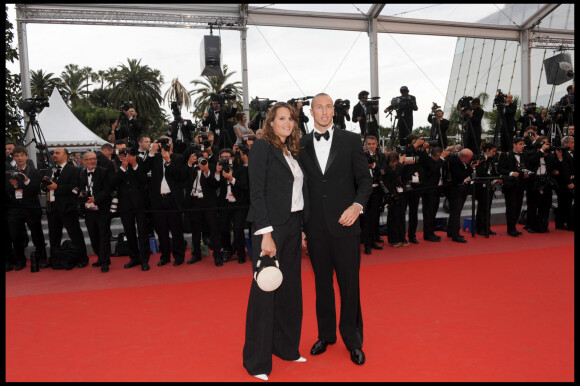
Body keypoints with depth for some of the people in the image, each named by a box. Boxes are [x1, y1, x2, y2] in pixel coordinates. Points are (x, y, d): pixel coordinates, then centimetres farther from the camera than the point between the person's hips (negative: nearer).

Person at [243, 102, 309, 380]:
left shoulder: (292, 152, 15)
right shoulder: (262, 147, -6)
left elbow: (298, 192, 14)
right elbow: (257, 193, -13)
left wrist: (303, 229, 9)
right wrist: (266, 234, -19)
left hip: (293, 226, 7)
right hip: (271, 227, -7)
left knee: (290, 288, 14)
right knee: (264, 292, -1)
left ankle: (285, 347, 31)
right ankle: (257, 361, 13)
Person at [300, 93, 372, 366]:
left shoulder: (350, 140, 2)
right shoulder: (301, 145, 6)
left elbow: (365, 179, 2)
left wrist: (358, 205, -15)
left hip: (344, 223, -1)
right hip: (315, 227, 2)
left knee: (350, 284, 5)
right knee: (322, 283, 14)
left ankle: (353, 340, 24)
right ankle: (326, 334, 32)